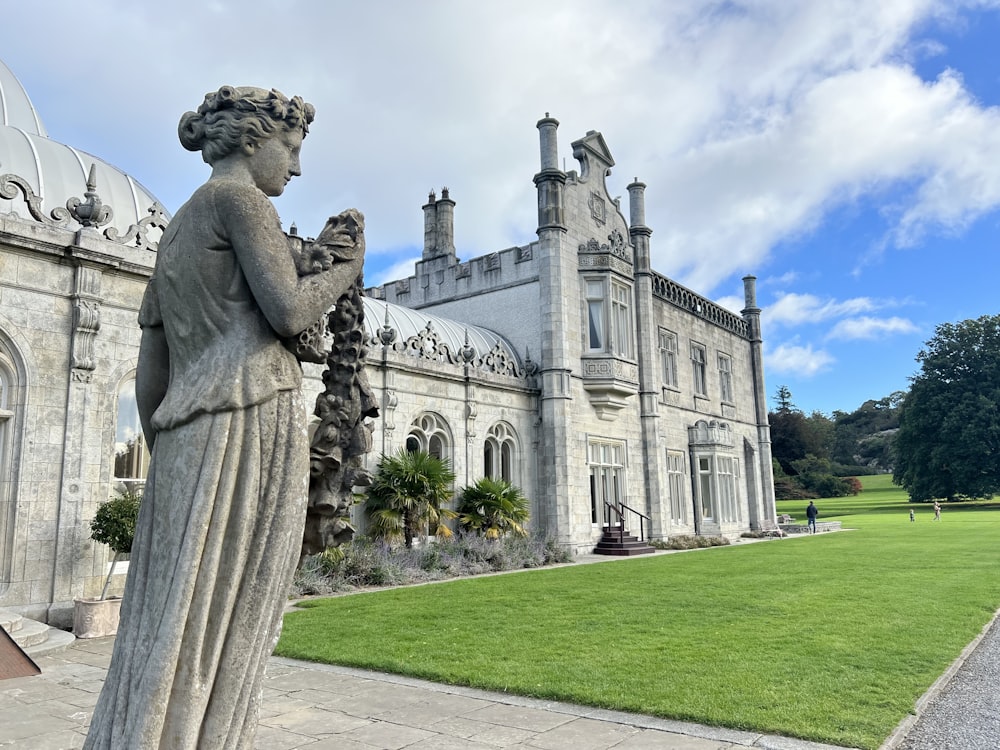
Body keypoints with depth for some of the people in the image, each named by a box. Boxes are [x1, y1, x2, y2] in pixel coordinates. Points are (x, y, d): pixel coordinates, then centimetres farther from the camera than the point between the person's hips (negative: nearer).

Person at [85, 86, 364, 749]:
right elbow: (289, 312, -12)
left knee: (166, 628, 8)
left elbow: (149, 373, 22)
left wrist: (167, 456, 26)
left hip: (187, 432, 9)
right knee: (222, 627, -6)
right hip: (252, 416, -8)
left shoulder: (176, 228, 25)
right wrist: (346, 268, 7)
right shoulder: (239, 199, 0)